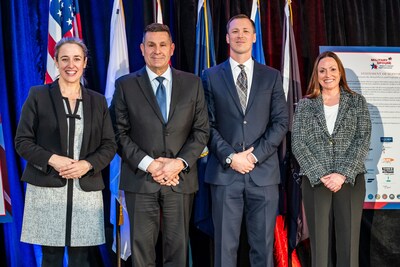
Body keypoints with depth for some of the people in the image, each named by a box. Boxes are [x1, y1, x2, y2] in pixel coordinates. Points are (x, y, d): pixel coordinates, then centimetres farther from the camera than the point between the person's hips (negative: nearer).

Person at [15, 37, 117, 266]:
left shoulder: (98, 101, 11)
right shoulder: (38, 96, 3)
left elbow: (110, 145, 9)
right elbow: (22, 141, 1)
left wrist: (87, 164, -10)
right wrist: (52, 159, -14)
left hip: (86, 190, 2)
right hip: (47, 189, -2)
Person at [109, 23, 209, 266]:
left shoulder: (192, 83, 7)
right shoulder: (126, 85, 3)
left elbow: (201, 130, 5)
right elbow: (120, 133, -1)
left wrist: (180, 163, -10)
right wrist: (148, 164, -12)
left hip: (180, 179, 1)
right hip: (140, 180, -1)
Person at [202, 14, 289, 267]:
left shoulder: (272, 76, 9)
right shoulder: (212, 76, 7)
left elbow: (281, 122, 2)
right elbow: (208, 125, 2)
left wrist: (255, 155, -9)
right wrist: (230, 157, -10)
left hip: (263, 171, 1)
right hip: (225, 171, -1)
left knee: (263, 245, 5)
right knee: (225, 245, 4)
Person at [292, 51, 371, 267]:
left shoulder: (357, 102, 8)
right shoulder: (305, 105, 8)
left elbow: (363, 140, -1)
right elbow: (298, 143, -1)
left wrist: (343, 174, -12)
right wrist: (321, 174, -12)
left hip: (350, 180, 0)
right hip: (315, 181, 0)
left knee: (348, 244, -1)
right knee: (319, 243, 2)